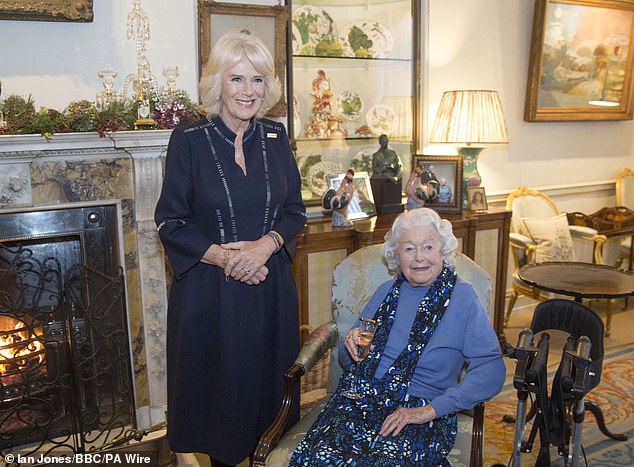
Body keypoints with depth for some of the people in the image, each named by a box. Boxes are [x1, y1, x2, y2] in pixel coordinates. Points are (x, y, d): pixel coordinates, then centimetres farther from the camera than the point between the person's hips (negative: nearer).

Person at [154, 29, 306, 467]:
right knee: (217, 386, 10)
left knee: (265, 384, 14)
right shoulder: (189, 140, -6)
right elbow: (171, 221, -5)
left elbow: (295, 210, 6)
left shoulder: (276, 137, 4)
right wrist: (221, 255, -17)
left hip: (269, 286, 3)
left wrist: (266, 244, -13)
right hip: (209, 290, -3)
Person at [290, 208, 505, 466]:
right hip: (359, 403, 3)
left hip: (419, 416, -2)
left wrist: (429, 410, -15)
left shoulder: (462, 296, 1)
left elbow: (491, 369, -9)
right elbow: (347, 360, 21)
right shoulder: (386, 292, 14)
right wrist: (351, 345, -4)